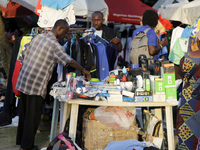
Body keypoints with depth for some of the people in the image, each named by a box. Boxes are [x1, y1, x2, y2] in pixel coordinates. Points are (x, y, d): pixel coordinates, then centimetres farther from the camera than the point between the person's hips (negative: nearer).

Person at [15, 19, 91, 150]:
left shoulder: (38, 37, 12)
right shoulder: (54, 44, -12)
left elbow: (25, 56, 16)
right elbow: (70, 61, -14)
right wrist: (84, 70, -2)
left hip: (23, 81, 8)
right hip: (36, 85, -8)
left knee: (24, 114, 16)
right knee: (32, 117, 2)